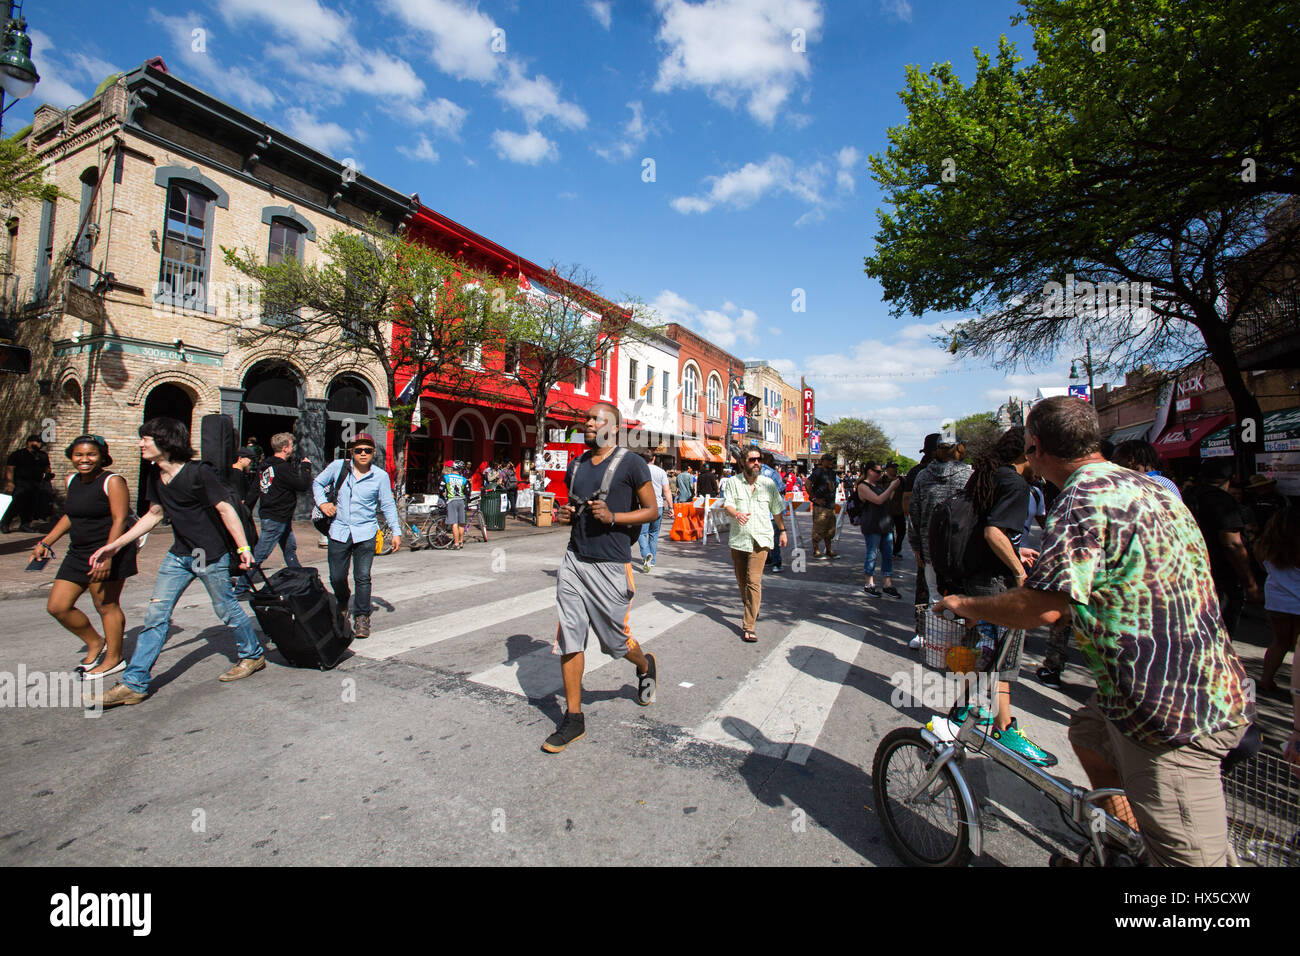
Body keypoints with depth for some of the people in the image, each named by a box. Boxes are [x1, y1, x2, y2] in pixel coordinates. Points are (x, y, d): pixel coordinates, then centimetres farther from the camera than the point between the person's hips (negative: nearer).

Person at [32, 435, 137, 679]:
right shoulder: (72, 482, 12)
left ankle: (114, 658, 13)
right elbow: (70, 516, 25)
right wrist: (46, 542, 19)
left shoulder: (112, 482, -12)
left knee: (106, 606, -1)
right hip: (78, 554, 8)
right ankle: (95, 643, 27)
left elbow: (120, 520, -18)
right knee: (57, 606, 8)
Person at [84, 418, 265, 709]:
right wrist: (116, 544, 16)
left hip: (212, 554, -7)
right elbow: (154, 515, 18)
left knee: (226, 609, 5)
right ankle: (133, 684, 11)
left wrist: (243, 547, -20)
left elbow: (225, 509, -17)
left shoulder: (199, 472, -17)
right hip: (179, 555, 7)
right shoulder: (156, 478, 6)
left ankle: (254, 655, 25)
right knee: (155, 614, 5)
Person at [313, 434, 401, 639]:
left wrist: (396, 532, -1)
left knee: (363, 578, -4)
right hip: (339, 531, 2)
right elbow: (318, 483, 16)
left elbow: (388, 505, 4)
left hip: (365, 532, -2)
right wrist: (322, 502, -2)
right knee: (337, 578, 10)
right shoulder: (338, 466, 0)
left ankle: (362, 617, 9)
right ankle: (342, 603, 40)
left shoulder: (380, 476, -2)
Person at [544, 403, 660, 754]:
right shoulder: (575, 465, 12)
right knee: (570, 641, 5)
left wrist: (612, 517, -18)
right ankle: (573, 719, 19)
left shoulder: (630, 463, -6)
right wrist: (565, 515, 1)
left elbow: (652, 510, -4)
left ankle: (646, 665, 43)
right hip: (574, 561, 6)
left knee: (616, 642, 9)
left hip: (610, 566, -5)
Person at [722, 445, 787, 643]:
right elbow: (727, 505, -9)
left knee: (753, 580, -12)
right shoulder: (733, 482, 1)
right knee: (741, 580, 14)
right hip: (738, 538, 2)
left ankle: (749, 626, -10)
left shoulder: (769, 484, 4)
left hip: (760, 539, -2)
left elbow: (777, 511, 14)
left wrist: (782, 531, 19)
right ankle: (752, 611, 39)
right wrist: (736, 513, -30)